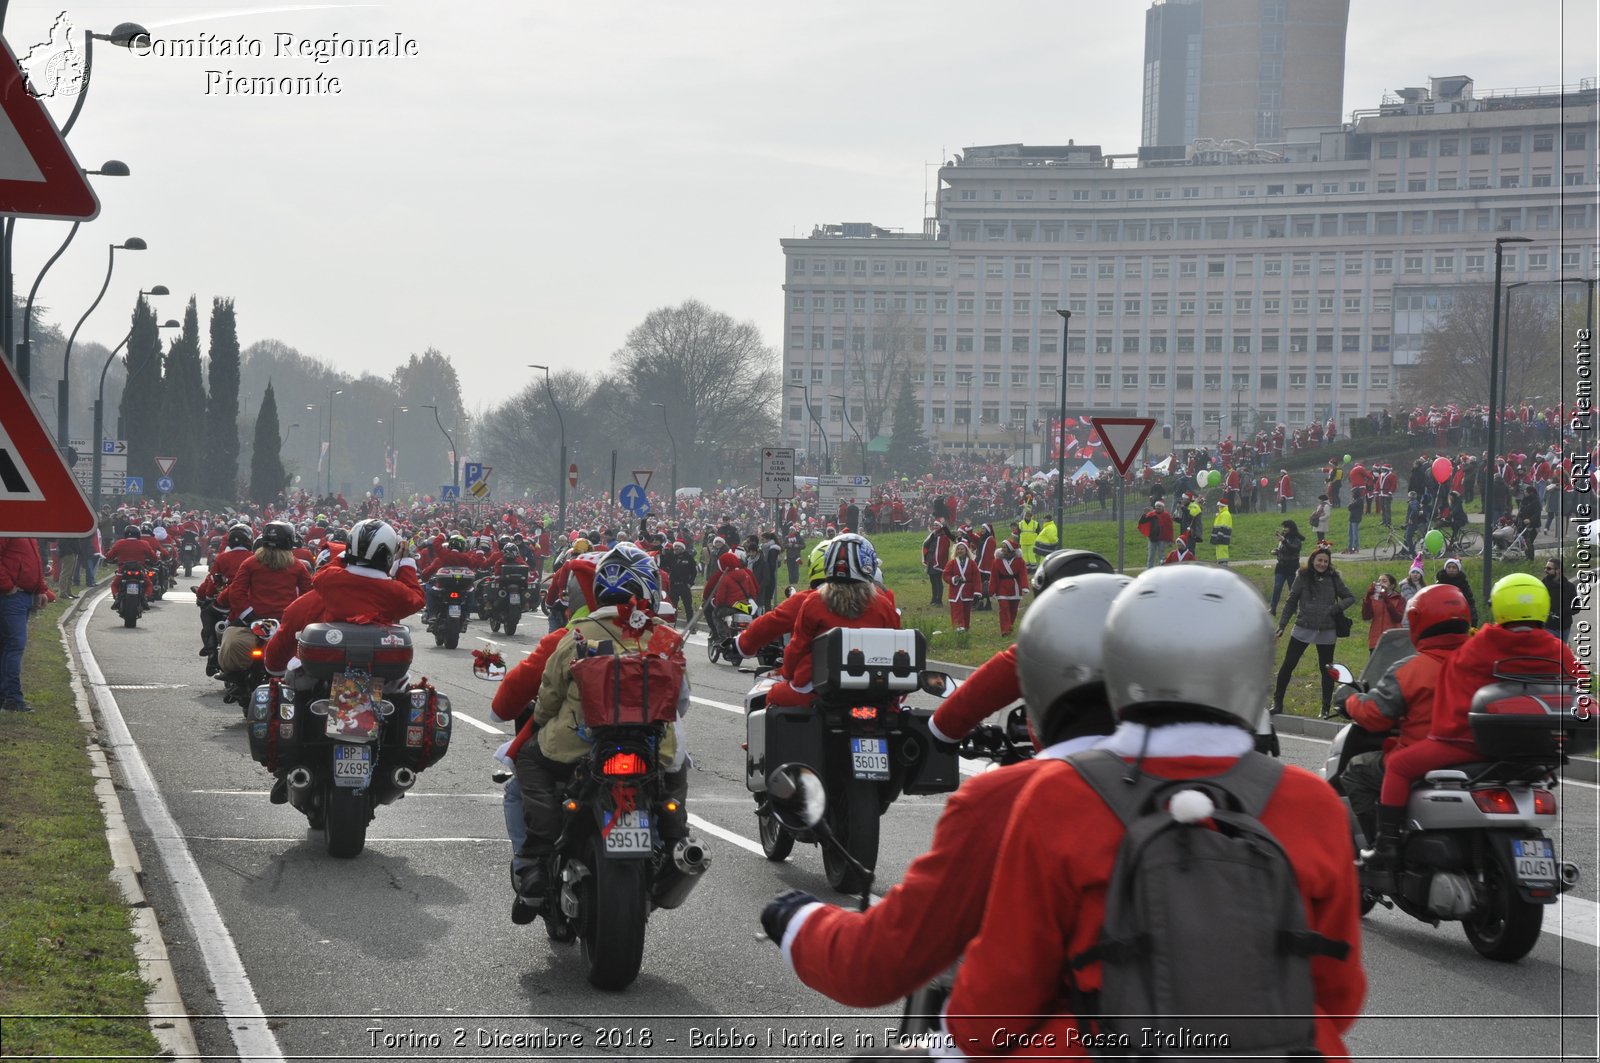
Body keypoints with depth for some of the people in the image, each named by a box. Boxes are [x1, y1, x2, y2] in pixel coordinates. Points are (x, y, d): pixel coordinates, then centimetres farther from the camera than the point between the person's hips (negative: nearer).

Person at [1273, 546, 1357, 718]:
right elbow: (1291, 603, 4)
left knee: (1326, 670, 7)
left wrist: (1338, 607, -10)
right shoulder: (1303, 578, -1)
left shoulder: (1333, 579, 2)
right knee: (1288, 665, 0)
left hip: (1326, 633, 1)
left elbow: (1350, 597, 10)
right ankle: (1277, 702, 13)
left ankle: (1326, 708, 18)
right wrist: (1282, 624, -1)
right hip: (1303, 630, 0)